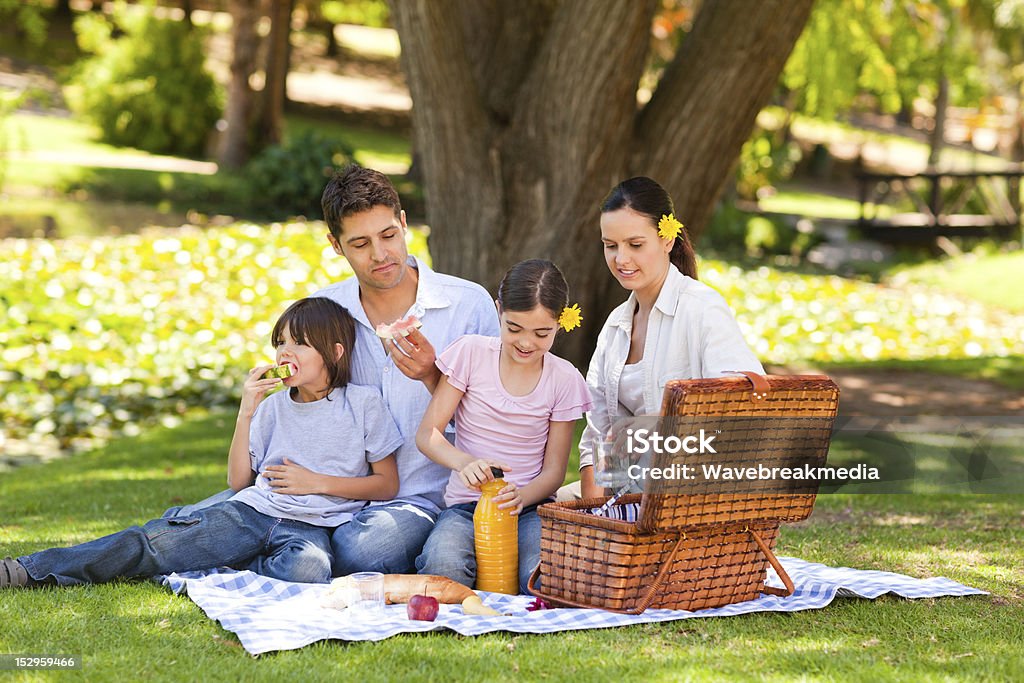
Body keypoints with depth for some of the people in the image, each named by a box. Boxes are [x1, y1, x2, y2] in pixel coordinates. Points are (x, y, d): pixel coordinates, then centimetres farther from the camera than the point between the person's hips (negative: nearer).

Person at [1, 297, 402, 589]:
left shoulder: (363, 404, 4)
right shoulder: (273, 407, 16)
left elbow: (387, 485, 4)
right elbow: (238, 481, 13)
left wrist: (317, 482, -7)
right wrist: (246, 413, 2)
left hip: (310, 527, -3)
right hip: (251, 512, 3)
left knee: (308, 568, -42)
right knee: (154, 541, -19)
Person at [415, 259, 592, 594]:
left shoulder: (564, 379, 3)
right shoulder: (471, 353, -1)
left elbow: (554, 470, 3)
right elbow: (427, 434, -3)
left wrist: (521, 496, -20)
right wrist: (464, 462, -25)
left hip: (529, 506, 1)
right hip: (466, 505, -1)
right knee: (445, 564, -35)